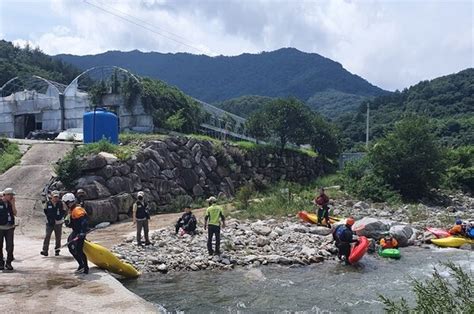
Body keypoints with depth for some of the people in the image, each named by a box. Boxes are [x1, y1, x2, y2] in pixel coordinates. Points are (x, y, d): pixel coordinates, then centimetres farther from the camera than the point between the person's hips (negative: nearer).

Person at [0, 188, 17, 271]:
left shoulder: (11, 203, 8)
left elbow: (15, 213, 1)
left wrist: (13, 204, -6)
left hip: (10, 228, 3)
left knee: (10, 246, -1)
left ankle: (8, 263, 8)